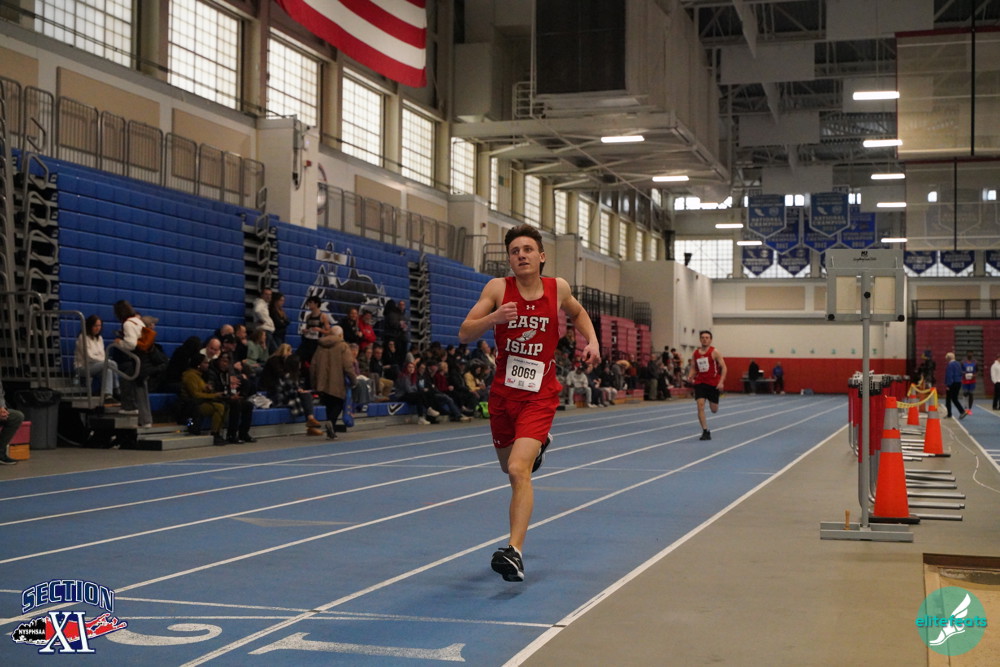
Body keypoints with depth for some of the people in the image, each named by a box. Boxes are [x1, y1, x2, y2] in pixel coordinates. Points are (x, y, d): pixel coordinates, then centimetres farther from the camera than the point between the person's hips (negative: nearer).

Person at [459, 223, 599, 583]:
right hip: (503, 393, 3)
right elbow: (464, 334, -9)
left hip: (539, 395, -3)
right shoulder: (498, 288, -5)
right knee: (509, 467, 23)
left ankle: (514, 552, -25)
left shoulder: (558, 288, -1)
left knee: (518, 469, -22)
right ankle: (539, 443, 59)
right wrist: (494, 317, -27)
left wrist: (592, 339, 4)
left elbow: (578, 313, 22)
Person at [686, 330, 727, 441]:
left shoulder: (715, 352, -7)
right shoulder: (695, 354, 5)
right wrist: (690, 377, -10)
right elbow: (693, 368, 12)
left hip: (713, 383, -2)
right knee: (700, 405, -14)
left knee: (714, 410, 5)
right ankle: (705, 431, -8)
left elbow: (723, 367, -8)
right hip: (700, 382, 2)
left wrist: (721, 382, -19)